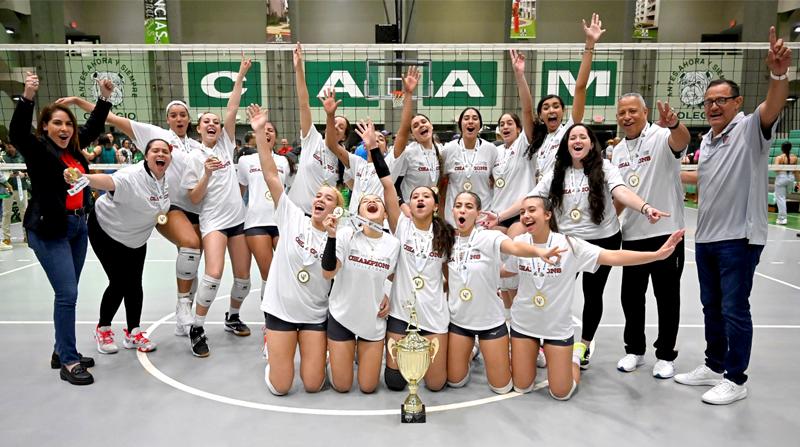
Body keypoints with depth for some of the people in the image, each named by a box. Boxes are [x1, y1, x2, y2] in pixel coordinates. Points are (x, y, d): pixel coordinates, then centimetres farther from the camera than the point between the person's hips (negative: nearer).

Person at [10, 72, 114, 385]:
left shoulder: (73, 146, 10)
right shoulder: (38, 148, -7)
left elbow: (94, 126, 23)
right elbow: (17, 133, -26)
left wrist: (105, 96, 15)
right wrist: (27, 96, -38)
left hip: (77, 225, 7)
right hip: (49, 230, -7)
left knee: (68, 293, 12)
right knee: (67, 294, -10)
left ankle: (62, 352, 24)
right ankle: (68, 363, -2)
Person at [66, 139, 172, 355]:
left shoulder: (167, 178, -9)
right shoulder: (133, 176, -31)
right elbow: (109, 181, -52)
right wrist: (82, 177, -69)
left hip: (136, 237, 6)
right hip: (107, 231, -6)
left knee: (134, 284, 4)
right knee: (119, 283, -7)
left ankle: (133, 333, 17)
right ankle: (103, 329, 16)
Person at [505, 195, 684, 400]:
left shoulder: (568, 244, -19)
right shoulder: (518, 243, -10)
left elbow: (614, 256, -24)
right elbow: (505, 271, 8)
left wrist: (657, 254, -32)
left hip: (557, 328, -2)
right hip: (523, 324, 2)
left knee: (561, 393, 7)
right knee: (522, 387, 10)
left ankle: (576, 353, 36)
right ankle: (530, 352, 41)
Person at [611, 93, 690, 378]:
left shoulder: (661, 136, -9)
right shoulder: (617, 151, 11)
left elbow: (682, 141, -34)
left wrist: (674, 124, -56)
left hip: (665, 232, -5)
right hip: (632, 235, 6)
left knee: (667, 297, 7)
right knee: (630, 296, 11)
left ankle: (665, 356, 21)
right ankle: (634, 351, 27)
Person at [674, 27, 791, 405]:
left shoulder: (750, 129, -7)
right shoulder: (706, 141, 15)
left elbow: (774, 106, -29)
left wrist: (779, 74, -46)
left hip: (739, 237, -8)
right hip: (706, 236, 8)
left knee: (734, 310, 0)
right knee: (712, 306, 16)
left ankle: (736, 379, 13)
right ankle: (714, 366, 30)